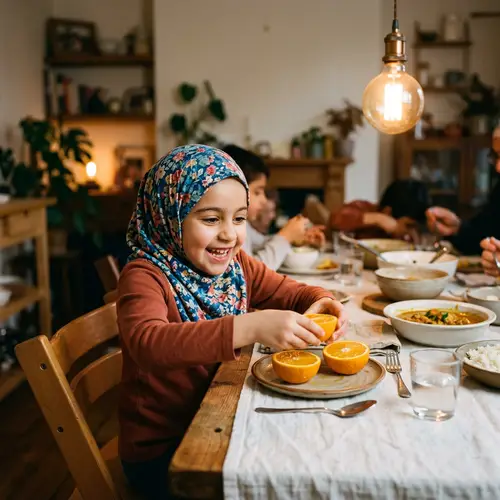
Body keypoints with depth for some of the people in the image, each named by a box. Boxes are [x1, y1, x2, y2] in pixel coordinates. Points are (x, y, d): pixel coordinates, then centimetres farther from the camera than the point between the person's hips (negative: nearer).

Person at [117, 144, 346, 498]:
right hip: (159, 451, -6)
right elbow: (147, 344, -38)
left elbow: (293, 294, 8)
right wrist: (251, 328, -50)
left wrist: (320, 302, -17)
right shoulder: (145, 276, -20)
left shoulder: (236, 266, 0)